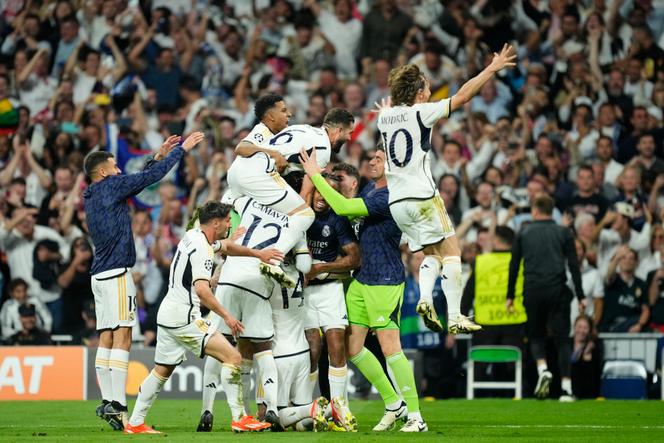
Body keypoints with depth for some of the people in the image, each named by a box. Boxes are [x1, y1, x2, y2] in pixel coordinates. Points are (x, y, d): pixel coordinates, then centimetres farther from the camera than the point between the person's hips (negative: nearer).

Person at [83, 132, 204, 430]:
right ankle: (118, 406, -17)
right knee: (122, 337, -11)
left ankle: (108, 402, 4)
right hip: (116, 273, -9)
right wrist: (182, 150, 5)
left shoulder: (92, 196, 18)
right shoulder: (110, 187, -6)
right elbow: (150, 178, -3)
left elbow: (140, 180, 29)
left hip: (100, 275, 9)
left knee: (106, 339, 6)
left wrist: (159, 156, 31)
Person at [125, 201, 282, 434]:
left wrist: (257, 253, 28)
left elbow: (226, 246, 32)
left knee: (162, 371, 16)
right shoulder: (202, 250, -16)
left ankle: (134, 423, 16)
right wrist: (226, 316, -21)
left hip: (167, 316, 10)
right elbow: (201, 289, -26)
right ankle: (239, 419, -13)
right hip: (184, 318, -10)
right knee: (232, 357, -9)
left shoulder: (194, 236, 13)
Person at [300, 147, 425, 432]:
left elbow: (344, 207, -25)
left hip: (385, 282, -9)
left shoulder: (389, 198, -19)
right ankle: (393, 404, 18)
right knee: (352, 347, 7)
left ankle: (415, 417, -4)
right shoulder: (370, 189, 12)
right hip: (361, 279, 9)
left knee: (390, 347, -11)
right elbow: (347, 214, 26)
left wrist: (316, 175, -18)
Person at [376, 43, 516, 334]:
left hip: (396, 201, 7)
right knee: (451, 252, 0)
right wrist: (493, 68, 1)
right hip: (422, 196, -7)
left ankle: (425, 298, -9)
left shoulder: (384, 117, 10)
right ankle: (455, 317, -8)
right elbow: (462, 96, -6)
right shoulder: (420, 113, -7)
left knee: (432, 254, 16)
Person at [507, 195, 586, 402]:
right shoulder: (563, 233, 7)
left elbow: (514, 266, 7)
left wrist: (510, 296, 13)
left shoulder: (523, 234, 8)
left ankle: (543, 369, -12)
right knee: (562, 340, 4)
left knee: (536, 336, 15)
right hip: (557, 290, 0)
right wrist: (580, 296, 3)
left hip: (532, 292, 0)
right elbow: (574, 265, 2)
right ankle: (566, 387, -4)